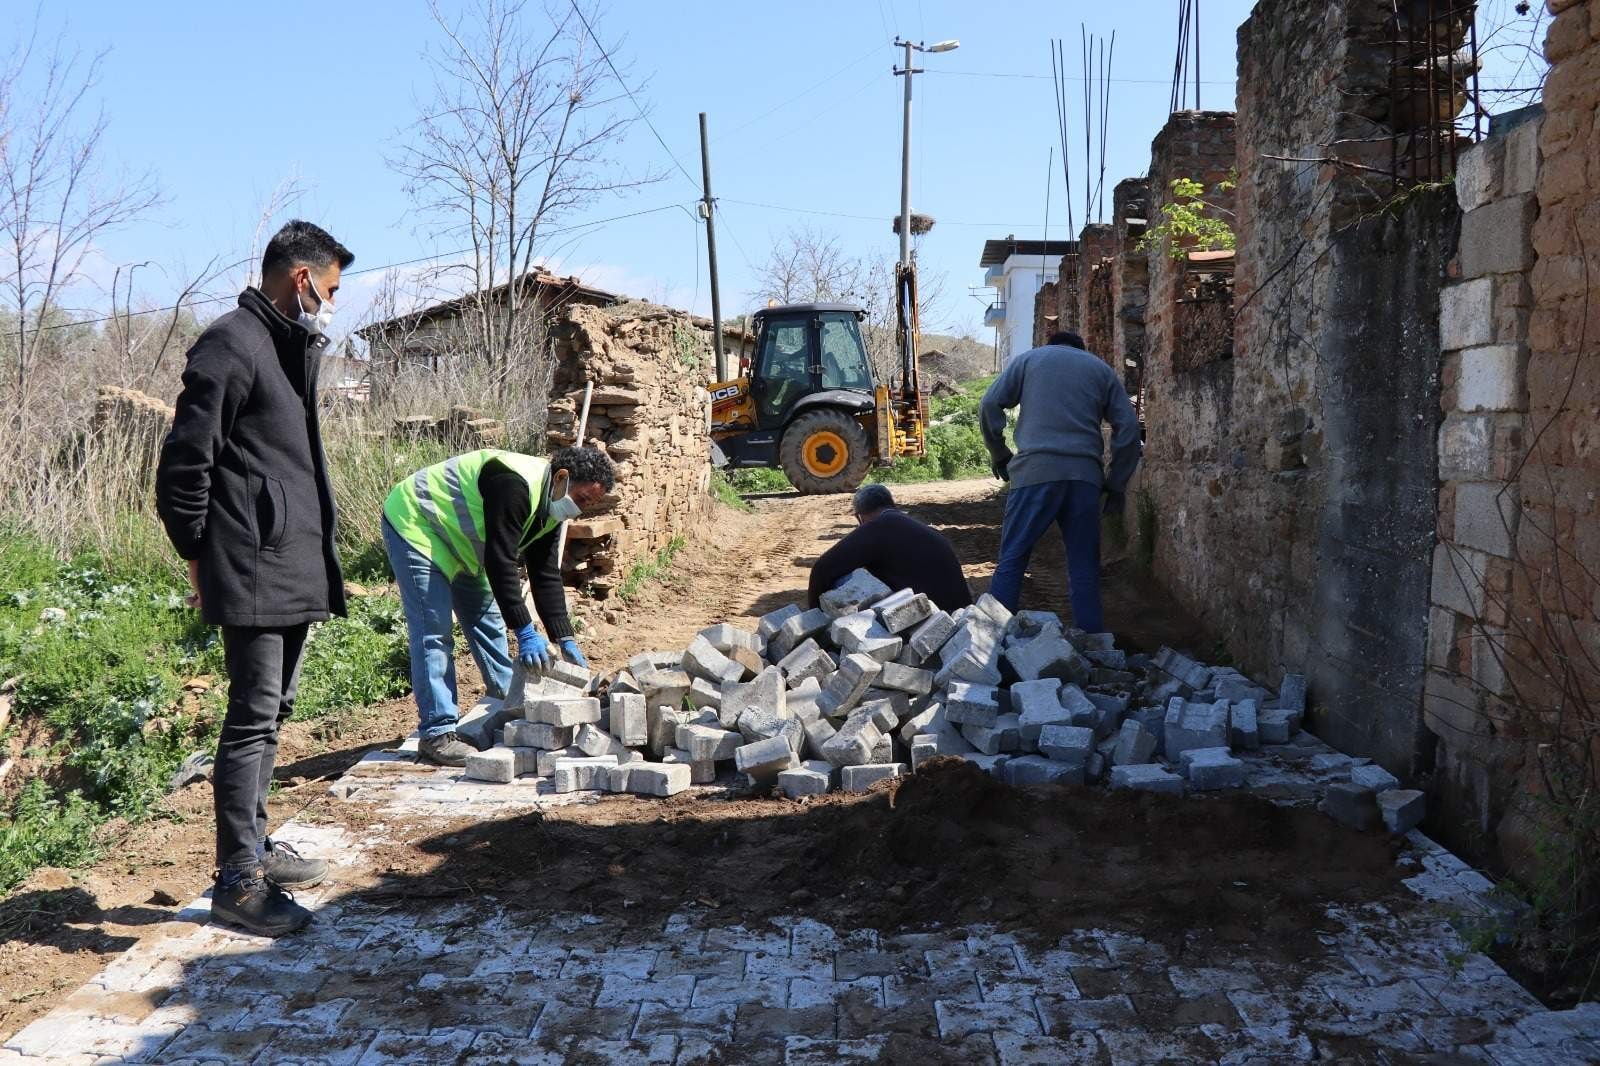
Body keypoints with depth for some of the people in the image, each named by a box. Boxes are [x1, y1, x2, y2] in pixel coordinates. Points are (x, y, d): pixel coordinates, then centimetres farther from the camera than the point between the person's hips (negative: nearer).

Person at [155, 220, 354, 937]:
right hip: (255, 574, -9)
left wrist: (318, 558, 17)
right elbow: (184, 466, -14)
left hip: (296, 570, 9)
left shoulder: (291, 347, 17)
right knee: (253, 718, -4)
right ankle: (236, 881, 5)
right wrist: (201, 562, -8)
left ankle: (255, 845, 30)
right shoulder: (231, 345, -12)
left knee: (271, 713, 17)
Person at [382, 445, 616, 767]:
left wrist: (565, 639, -3)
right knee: (433, 632, -14)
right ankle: (437, 733, -10)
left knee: (487, 620, 13)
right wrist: (525, 632, -33)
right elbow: (500, 562, -34)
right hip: (414, 523, -10)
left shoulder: (550, 504, -2)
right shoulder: (515, 485, -32)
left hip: (458, 543, 10)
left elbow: (546, 577, 2)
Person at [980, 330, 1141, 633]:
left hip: (1035, 471, -2)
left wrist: (999, 455, 17)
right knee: (1085, 568, 6)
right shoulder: (1101, 369, 22)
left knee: (1011, 560, 1)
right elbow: (1129, 428, 13)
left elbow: (989, 405, 7)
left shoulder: (1029, 358, 18)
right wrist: (1116, 484, 16)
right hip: (1085, 476, 2)